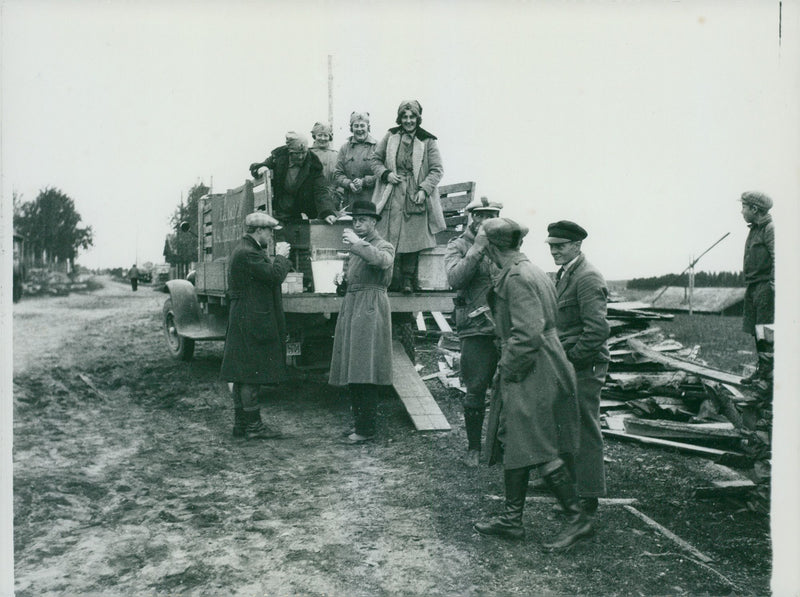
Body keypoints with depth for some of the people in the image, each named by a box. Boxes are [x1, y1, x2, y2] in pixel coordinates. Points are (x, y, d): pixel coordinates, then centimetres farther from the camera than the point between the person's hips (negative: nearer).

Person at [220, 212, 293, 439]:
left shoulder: (244, 250, 18)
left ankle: (241, 423, 20)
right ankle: (253, 425, 2)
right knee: (251, 373, -5)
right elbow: (275, 276, -20)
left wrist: (280, 258, 11)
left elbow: (270, 275, 18)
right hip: (252, 322, -11)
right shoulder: (248, 253, -16)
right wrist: (280, 256, -5)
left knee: (243, 374, 13)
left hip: (243, 322, 11)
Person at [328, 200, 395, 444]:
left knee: (365, 372, -10)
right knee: (353, 371, 9)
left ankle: (366, 428, -6)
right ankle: (359, 420, 19)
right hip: (351, 306, 8)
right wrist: (346, 276, 14)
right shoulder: (356, 247, 21)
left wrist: (357, 243, -22)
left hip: (371, 308, -8)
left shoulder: (384, 246, -3)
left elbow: (382, 260, -28)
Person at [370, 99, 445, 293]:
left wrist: (424, 189, -12)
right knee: (390, 237, -1)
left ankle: (408, 278, 8)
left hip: (416, 197, -1)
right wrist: (385, 174, -4)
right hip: (392, 196, 1)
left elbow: (437, 169, 1)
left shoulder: (428, 141, 3)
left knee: (412, 237, -2)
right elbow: (375, 159, 15)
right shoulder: (390, 137, 9)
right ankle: (392, 279, 6)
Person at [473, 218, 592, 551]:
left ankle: (577, 519, 8)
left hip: (532, 376, -10)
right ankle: (511, 520, 22)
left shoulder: (518, 277, -17)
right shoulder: (528, 271, 14)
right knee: (511, 446, 13)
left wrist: (507, 369, -13)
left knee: (539, 451, -4)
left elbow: (528, 333, -24)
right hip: (525, 375, 10)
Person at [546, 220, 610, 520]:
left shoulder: (588, 278, -17)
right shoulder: (564, 273, 14)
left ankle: (589, 499, 11)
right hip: (566, 365, 9)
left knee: (584, 430, 0)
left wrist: (571, 358, -18)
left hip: (583, 368, -9)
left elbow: (598, 330, -24)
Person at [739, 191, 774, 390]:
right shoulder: (754, 229, 19)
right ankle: (761, 370, 18)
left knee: (764, 333, -10)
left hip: (765, 286, -9)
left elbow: (777, 259, -17)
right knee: (755, 331, 11)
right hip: (753, 286, 10)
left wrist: (773, 284, -23)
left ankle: (768, 375, -6)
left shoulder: (770, 229, -10)